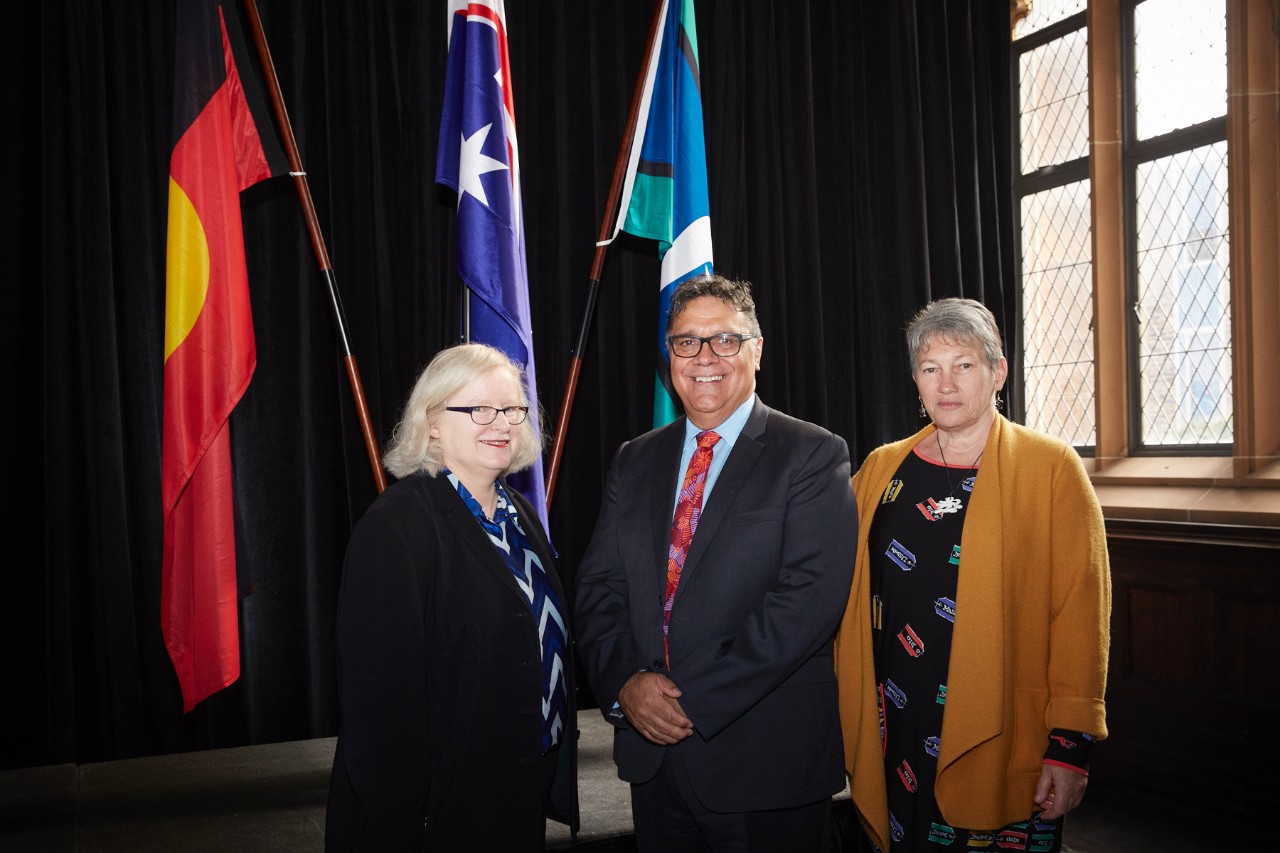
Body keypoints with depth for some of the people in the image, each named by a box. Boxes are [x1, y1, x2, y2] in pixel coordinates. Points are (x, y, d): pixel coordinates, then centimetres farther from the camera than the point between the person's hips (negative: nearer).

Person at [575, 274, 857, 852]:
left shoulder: (814, 456, -7)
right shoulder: (634, 462, 10)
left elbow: (810, 598, -17)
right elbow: (598, 586, 6)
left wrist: (693, 696, -19)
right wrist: (626, 682, -12)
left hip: (765, 763, -4)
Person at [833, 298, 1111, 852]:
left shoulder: (1052, 469, -5)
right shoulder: (881, 470, 6)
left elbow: (1081, 613, -7)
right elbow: (849, 603, 11)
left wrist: (1070, 745, -11)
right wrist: (854, 731, 5)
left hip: (1005, 748, -3)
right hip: (898, 742, 3)